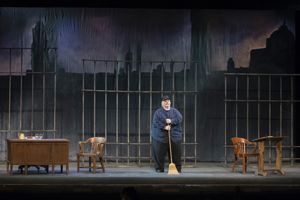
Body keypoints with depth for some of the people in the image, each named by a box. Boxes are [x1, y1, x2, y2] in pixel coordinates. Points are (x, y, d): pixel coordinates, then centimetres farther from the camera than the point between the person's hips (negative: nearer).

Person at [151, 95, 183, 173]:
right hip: (161, 136, -2)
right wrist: (164, 127, -21)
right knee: (160, 154, -1)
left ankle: (177, 168, 8)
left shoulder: (174, 111, 12)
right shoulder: (158, 112, 5)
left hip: (174, 136, 2)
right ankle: (159, 168, 10)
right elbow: (156, 121, -9)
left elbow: (180, 118, -3)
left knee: (176, 153, 0)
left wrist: (171, 121, -18)